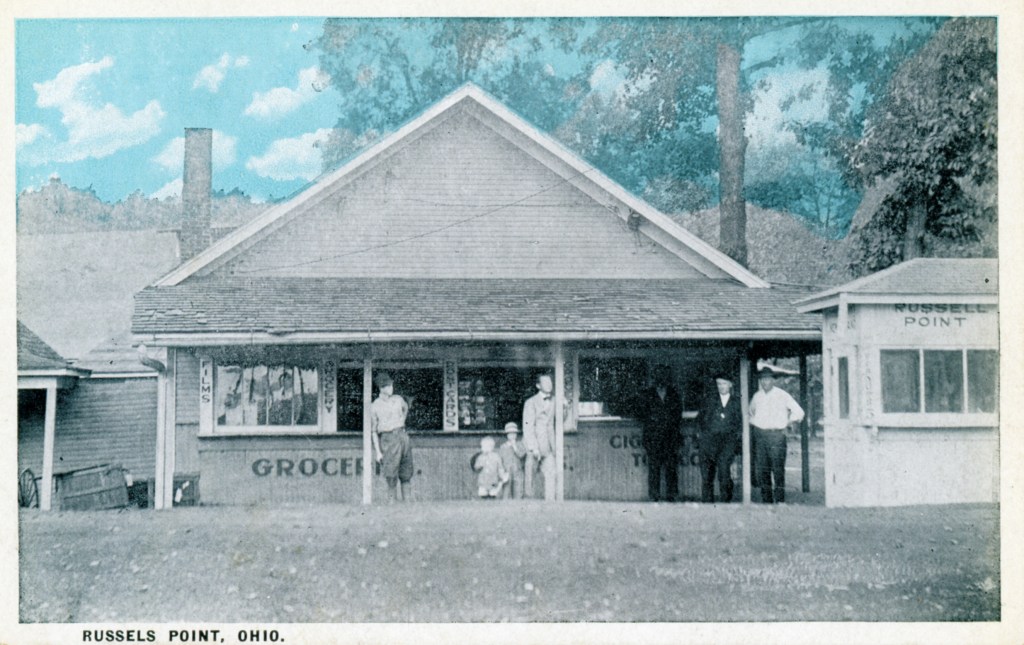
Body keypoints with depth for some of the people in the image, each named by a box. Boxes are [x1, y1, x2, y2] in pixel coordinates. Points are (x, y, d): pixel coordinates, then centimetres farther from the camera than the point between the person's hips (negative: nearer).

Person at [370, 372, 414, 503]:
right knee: (391, 474, -10)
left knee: (406, 473, 3)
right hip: (388, 438, -4)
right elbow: (373, 431, -1)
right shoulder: (375, 406, -2)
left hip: (403, 436, 4)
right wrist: (378, 451, -6)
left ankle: (408, 501, 7)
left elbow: (406, 408, 36)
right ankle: (391, 501, -5)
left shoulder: (398, 399, 10)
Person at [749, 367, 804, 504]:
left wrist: (787, 425, 4)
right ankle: (766, 502, 8)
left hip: (777, 435, -4)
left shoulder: (782, 395, 1)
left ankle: (779, 501, -8)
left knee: (778, 470, -10)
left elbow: (798, 412, 6)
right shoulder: (757, 396, 13)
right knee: (762, 470, 2)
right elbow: (751, 413, 32)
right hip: (760, 435, 4)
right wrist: (753, 425, 18)